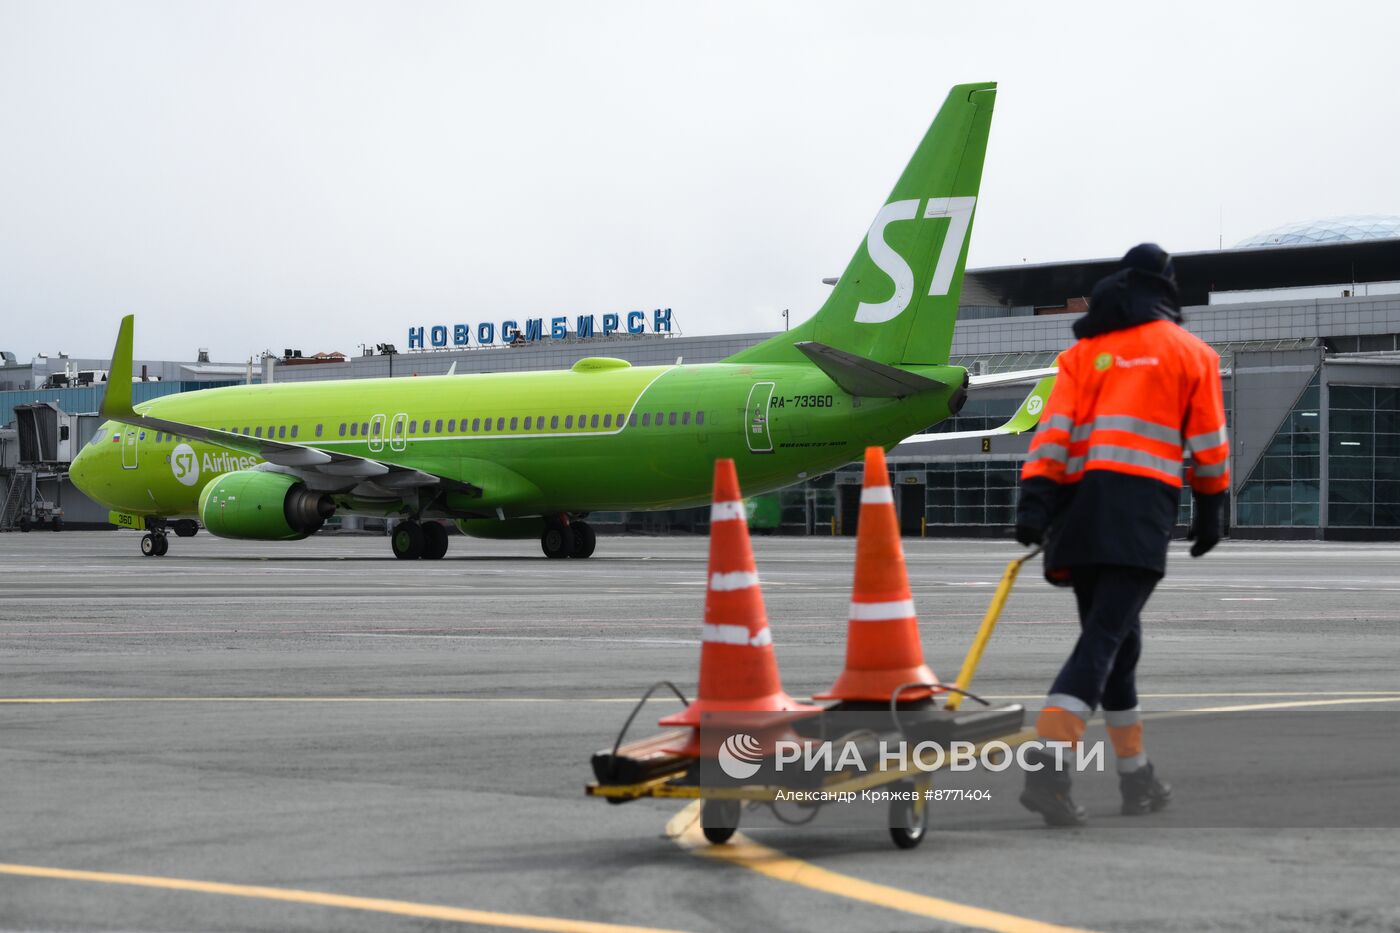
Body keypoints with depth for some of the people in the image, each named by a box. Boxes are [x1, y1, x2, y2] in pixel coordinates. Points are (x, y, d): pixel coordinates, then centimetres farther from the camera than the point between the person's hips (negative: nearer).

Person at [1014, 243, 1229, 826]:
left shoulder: (1084, 352, 17)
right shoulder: (1190, 353, 11)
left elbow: (1055, 426, 4)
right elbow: (1208, 443, 11)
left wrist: (1035, 501, -3)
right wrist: (1211, 509, 21)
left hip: (1080, 501, 5)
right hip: (1141, 502, -4)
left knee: (1116, 638, 16)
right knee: (1103, 640, -13)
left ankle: (1137, 778, 23)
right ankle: (1047, 769, -30)